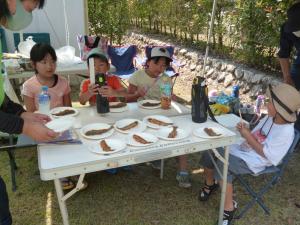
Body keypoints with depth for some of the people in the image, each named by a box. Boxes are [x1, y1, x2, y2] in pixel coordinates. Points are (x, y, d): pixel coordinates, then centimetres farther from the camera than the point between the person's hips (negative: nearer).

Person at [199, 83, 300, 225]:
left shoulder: (285, 132, -21)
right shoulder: (270, 118, 5)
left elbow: (265, 153, -19)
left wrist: (248, 136, -19)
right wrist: (244, 131, -9)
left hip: (253, 162, -8)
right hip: (243, 149, 8)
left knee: (222, 166, -32)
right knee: (209, 154, -5)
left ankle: (229, 208, -12)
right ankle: (210, 184, 25)